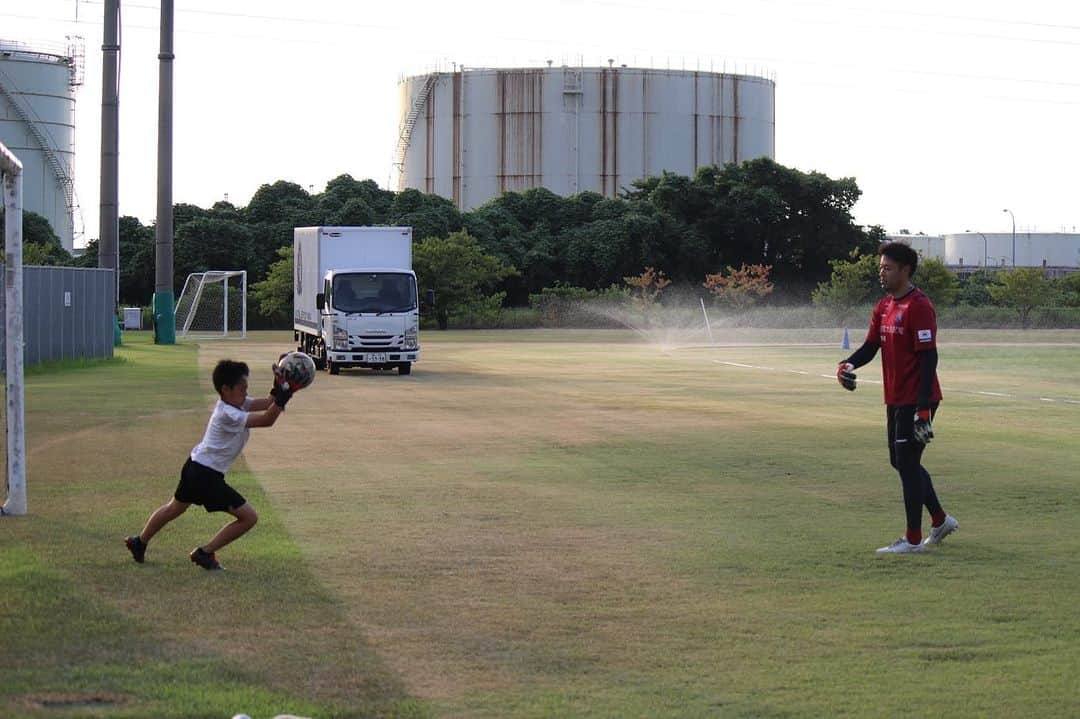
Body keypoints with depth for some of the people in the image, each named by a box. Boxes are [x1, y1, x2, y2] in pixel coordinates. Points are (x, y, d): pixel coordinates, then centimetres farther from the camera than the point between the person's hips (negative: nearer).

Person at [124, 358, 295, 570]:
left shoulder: (235, 403, 3)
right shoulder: (229, 415, -24)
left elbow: (266, 404, -2)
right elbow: (267, 420, -31)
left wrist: (279, 390, -18)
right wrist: (283, 395, -36)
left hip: (195, 467, 10)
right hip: (205, 475, -10)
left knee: (174, 508, 32)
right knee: (249, 517, -9)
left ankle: (140, 542, 49)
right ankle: (205, 553, 0)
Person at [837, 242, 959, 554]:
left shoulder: (919, 306, -16)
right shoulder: (884, 306, 12)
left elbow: (928, 357, -20)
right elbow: (870, 346, 14)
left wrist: (923, 407, -24)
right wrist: (848, 364, -9)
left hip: (916, 401, -9)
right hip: (895, 399, 9)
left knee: (907, 463, -5)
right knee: (900, 461, 17)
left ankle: (913, 539, 2)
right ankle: (940, 520, 30)